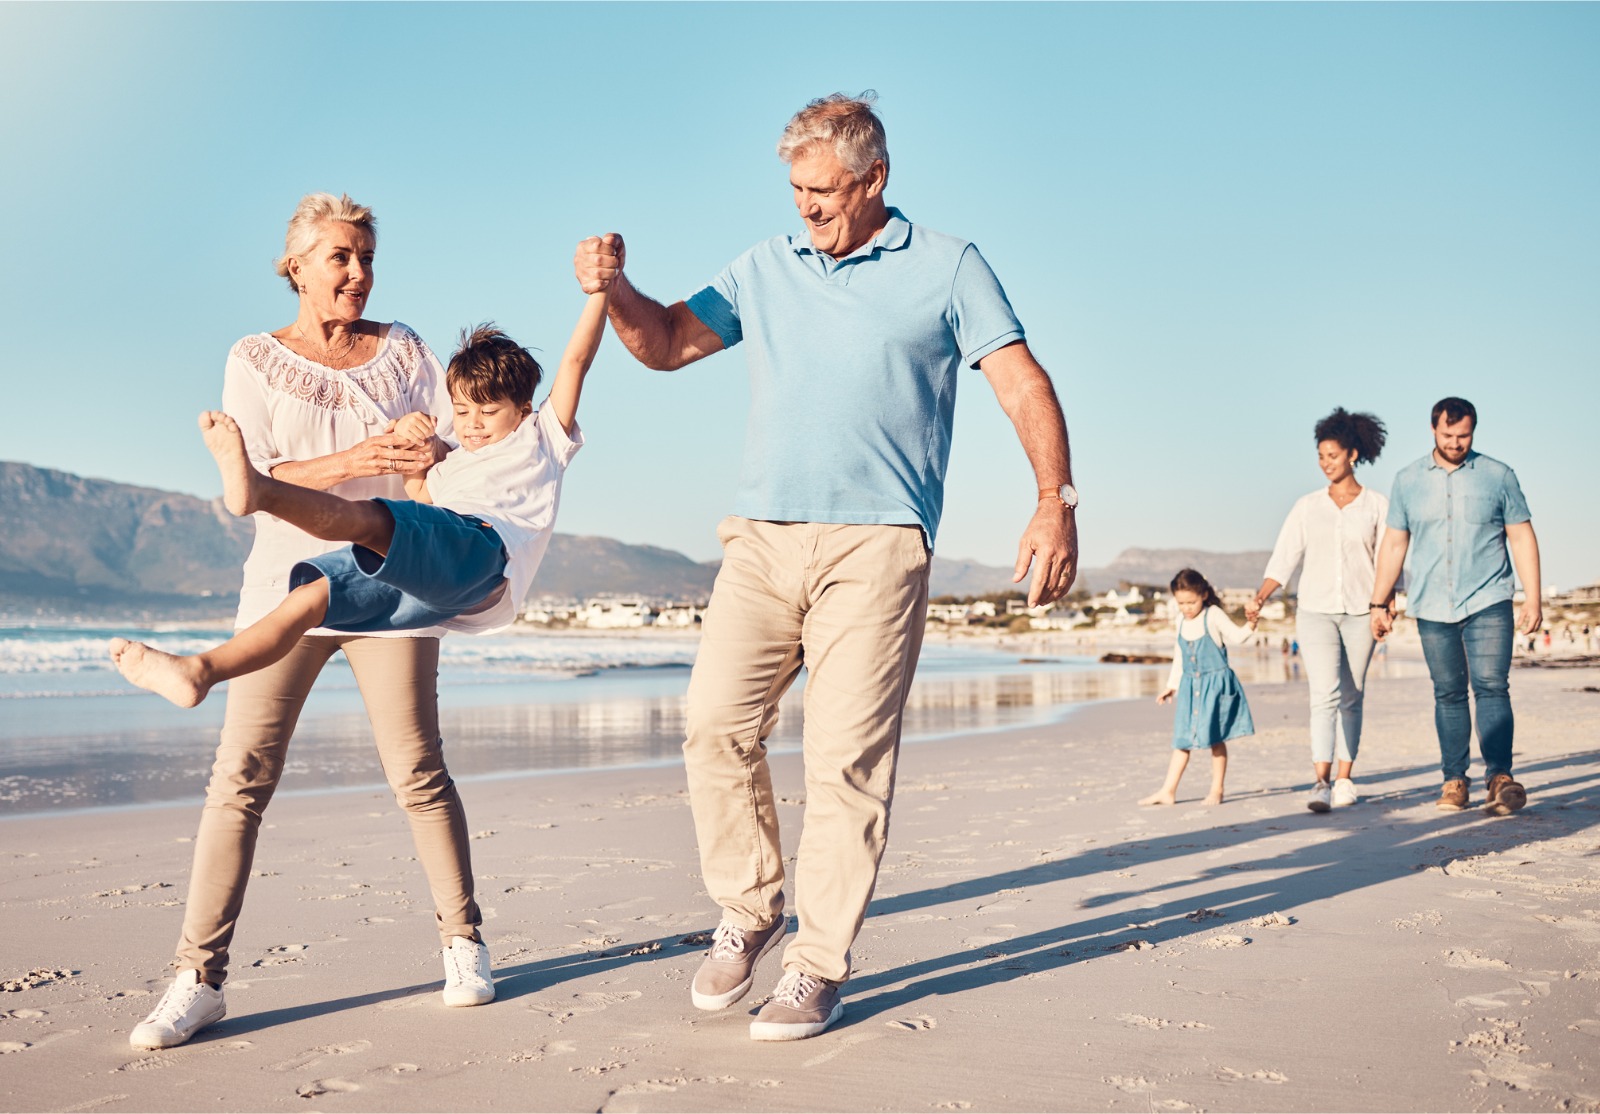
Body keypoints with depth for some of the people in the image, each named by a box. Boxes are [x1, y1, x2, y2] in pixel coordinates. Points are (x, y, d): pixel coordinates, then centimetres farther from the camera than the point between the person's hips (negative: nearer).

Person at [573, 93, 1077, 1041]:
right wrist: (614, 288, -2)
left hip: (876, 542, -3)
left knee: (847, 755, -7)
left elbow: (1023, 384, 1)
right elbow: (668, 344, 19)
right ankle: (749, 911, 11)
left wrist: (1057, 500, -14)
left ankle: (822, 965, 3)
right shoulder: (766, 269, 18)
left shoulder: (947, 267, 8)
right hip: (761, 535, 4)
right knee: (716, 723, -9)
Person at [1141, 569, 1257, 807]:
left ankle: (1216, 791, 10)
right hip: (1190, 686, 5)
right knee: (1182, 738, 6)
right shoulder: (1181, 621, 9)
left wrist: (1250, 624, -32)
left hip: (1215, 683, -5)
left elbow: (1237, 637, -13)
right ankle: (1168, 791, 8)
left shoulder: (1213, 616, -7)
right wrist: (1172, 685, 19)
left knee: (1215, 738, 1)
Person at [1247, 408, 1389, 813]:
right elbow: (1283, 559, 3)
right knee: (1325, 694, -13)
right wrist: (1259, 598, -11)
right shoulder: (1307, 506, 7)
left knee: (1351, 697, 6)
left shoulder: (1377, 506, 4)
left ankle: (1344, 780, 15)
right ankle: (1321, 783, -19)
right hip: (1315, 611, 0)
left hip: (1360, 612, 0)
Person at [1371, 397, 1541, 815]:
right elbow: (1394, 544, 13)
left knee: (1491, 688, -12)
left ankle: (1500, 777, -15)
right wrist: (1379, 602, 10)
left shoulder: (1498, 476, 4)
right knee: (1448, 694, 5)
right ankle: (1454, 779, 10)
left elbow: (1522, 538, 5)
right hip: (1432, 607, 2)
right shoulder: (1407, 480, 9)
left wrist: (1532, 600, -1)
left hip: (1488, 603, -2)